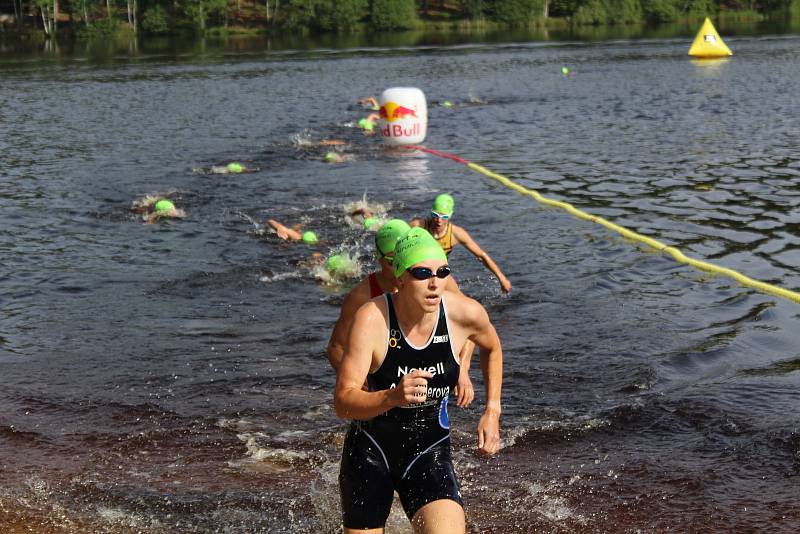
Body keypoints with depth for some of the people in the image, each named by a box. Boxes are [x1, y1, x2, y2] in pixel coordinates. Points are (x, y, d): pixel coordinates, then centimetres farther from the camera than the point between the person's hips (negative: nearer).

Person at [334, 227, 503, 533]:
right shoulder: (371, 318, -21)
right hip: (370, 451, -1)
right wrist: (393, 397, -44)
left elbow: (491, 347, 13)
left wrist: (492, 411, 6)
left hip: (429, 451, 1)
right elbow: (343, 403, -26)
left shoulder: (465, 313, -13)